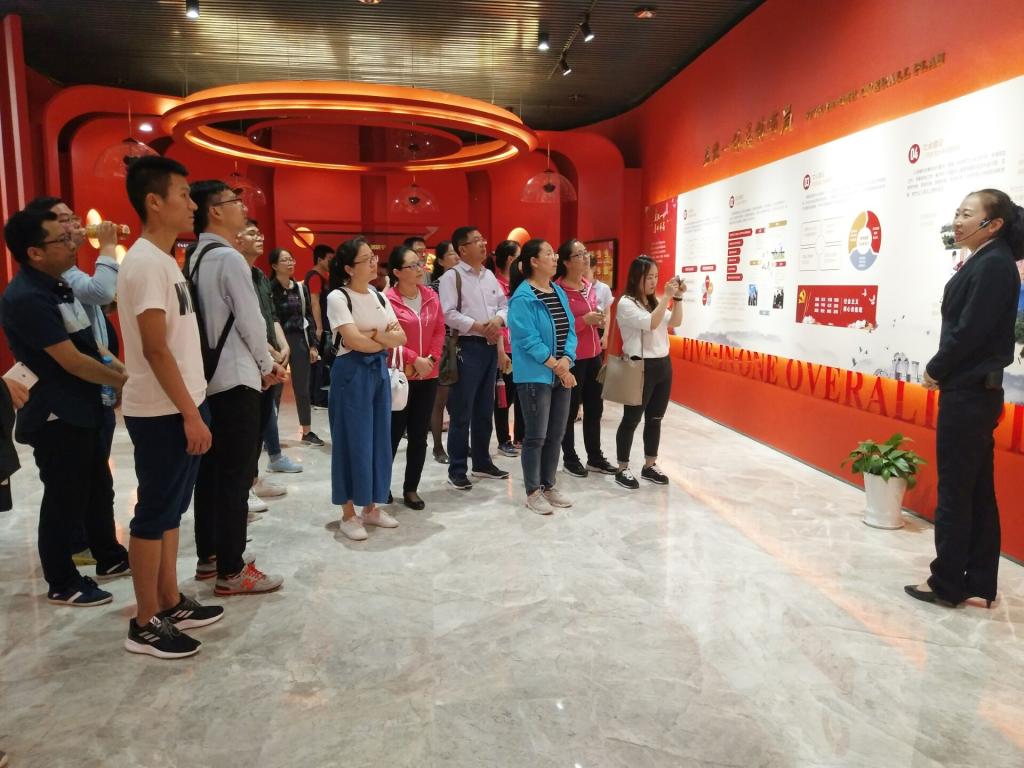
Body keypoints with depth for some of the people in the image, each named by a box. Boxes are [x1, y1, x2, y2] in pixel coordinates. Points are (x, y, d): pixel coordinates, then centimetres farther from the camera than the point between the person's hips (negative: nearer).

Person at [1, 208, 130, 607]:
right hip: (55, 417, -9)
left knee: (98, 487, 19)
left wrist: (119, 370, 3)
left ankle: (110, 558, 35)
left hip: (80, 409, 9)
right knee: (65, 499, 2)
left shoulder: (56, 285, 10)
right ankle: (62, 584, 18)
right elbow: (72, 361, -23)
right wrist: (125, 381, -13)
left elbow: (87, 344, 17)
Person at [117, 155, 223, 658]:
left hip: (178, 408, 9)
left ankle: (169, 605, 28)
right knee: (154, 514, 0)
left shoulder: (163, 260, 13)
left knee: (170, 511, 15)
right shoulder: (146, 263, -17)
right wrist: (190, 414, -20)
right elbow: (156, 349, -21)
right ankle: (145, 624, 13)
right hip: (162, 413, -9)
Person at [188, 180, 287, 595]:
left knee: (211, 471, 15)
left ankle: (208, 556, 26)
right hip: (235, 381, -9)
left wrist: (257, 364, 16)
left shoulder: (196, 259, 13)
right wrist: (267, 365, 2)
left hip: (208, 378, 9)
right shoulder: (230, 258, -14)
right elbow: (251, 322, -14)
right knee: (235, 476, -3)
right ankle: (232, 571, 4)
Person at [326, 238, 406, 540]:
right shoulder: (338, 297, -10)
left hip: (379, 371, 7)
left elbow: (400, 337, 5)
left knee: (379, 439, 9)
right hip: (352, 373, -7)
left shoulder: (379, 296, 10)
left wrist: (373, 333, -13)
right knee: (353, 441, -2)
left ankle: (371, 507, 22)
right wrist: (385, 340, -3)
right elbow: (354, 341, -19)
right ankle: (349, 514, 10)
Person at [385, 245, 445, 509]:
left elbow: (439, 330, 8)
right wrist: (414, 360, -15)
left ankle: (411, 489, 21)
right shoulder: (387, 299, -12)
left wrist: (432, 359, -6)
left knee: (419, 435, 9)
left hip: (428, 376, 5)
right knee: (394, 433, 4)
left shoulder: (431, 296, 5)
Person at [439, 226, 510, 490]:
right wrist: (477, 326, -19)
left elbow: (504, 303, 15)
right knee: (462, 412, -3)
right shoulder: (452, 276, -7)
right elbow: (449, 313, -16)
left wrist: (498, 319, -6)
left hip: (491, 346, 7)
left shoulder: (489, 275, 15)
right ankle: (457, 470, 6)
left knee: (485, 409, 15)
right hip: (467, 347, -7)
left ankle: (482, 462, 28)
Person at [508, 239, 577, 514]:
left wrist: (566, 360, -10)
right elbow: (529, 339, -19)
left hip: (561, 374, 8)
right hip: (535, 376, -7)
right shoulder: (523, 298, -14)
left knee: (556, 434, 13)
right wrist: (557, 367, -15)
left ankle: (548, 486, 26)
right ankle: (533, 492, 13)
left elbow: (570, 329, 8)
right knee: (536, 435, 0)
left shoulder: (559, 292, 11)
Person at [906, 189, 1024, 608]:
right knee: (977, 490, 13)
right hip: (975, 391, 10)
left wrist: (935, 371, -6)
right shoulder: (986, 262, 14)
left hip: (968, 394, -10)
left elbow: (969, 330, -18)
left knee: (954, 491, -1)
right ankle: (979, 581, 22)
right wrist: (943, 371, 3)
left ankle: (947, 583, 10)